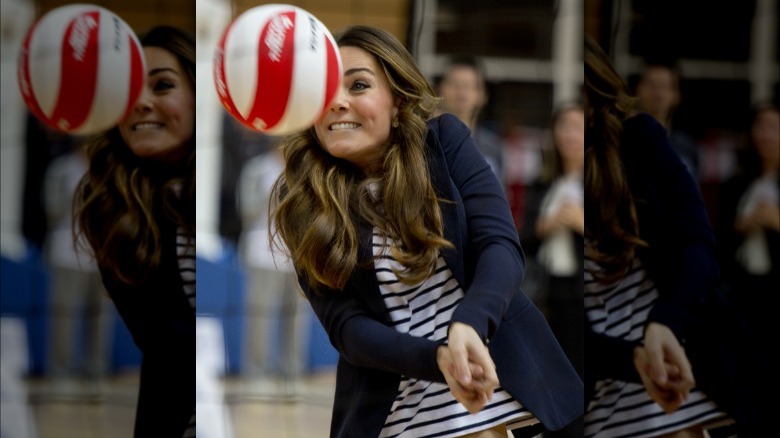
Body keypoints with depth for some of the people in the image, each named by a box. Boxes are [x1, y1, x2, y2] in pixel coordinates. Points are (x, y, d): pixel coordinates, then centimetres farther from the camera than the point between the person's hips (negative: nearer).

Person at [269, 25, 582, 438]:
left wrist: (467, 326, -33)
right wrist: (438, 360, -27)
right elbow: (345, 325, -10)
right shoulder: (301, 201, -5)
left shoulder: (444, 141, -4)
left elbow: (501, 247, -13)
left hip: (498, 386, 0)